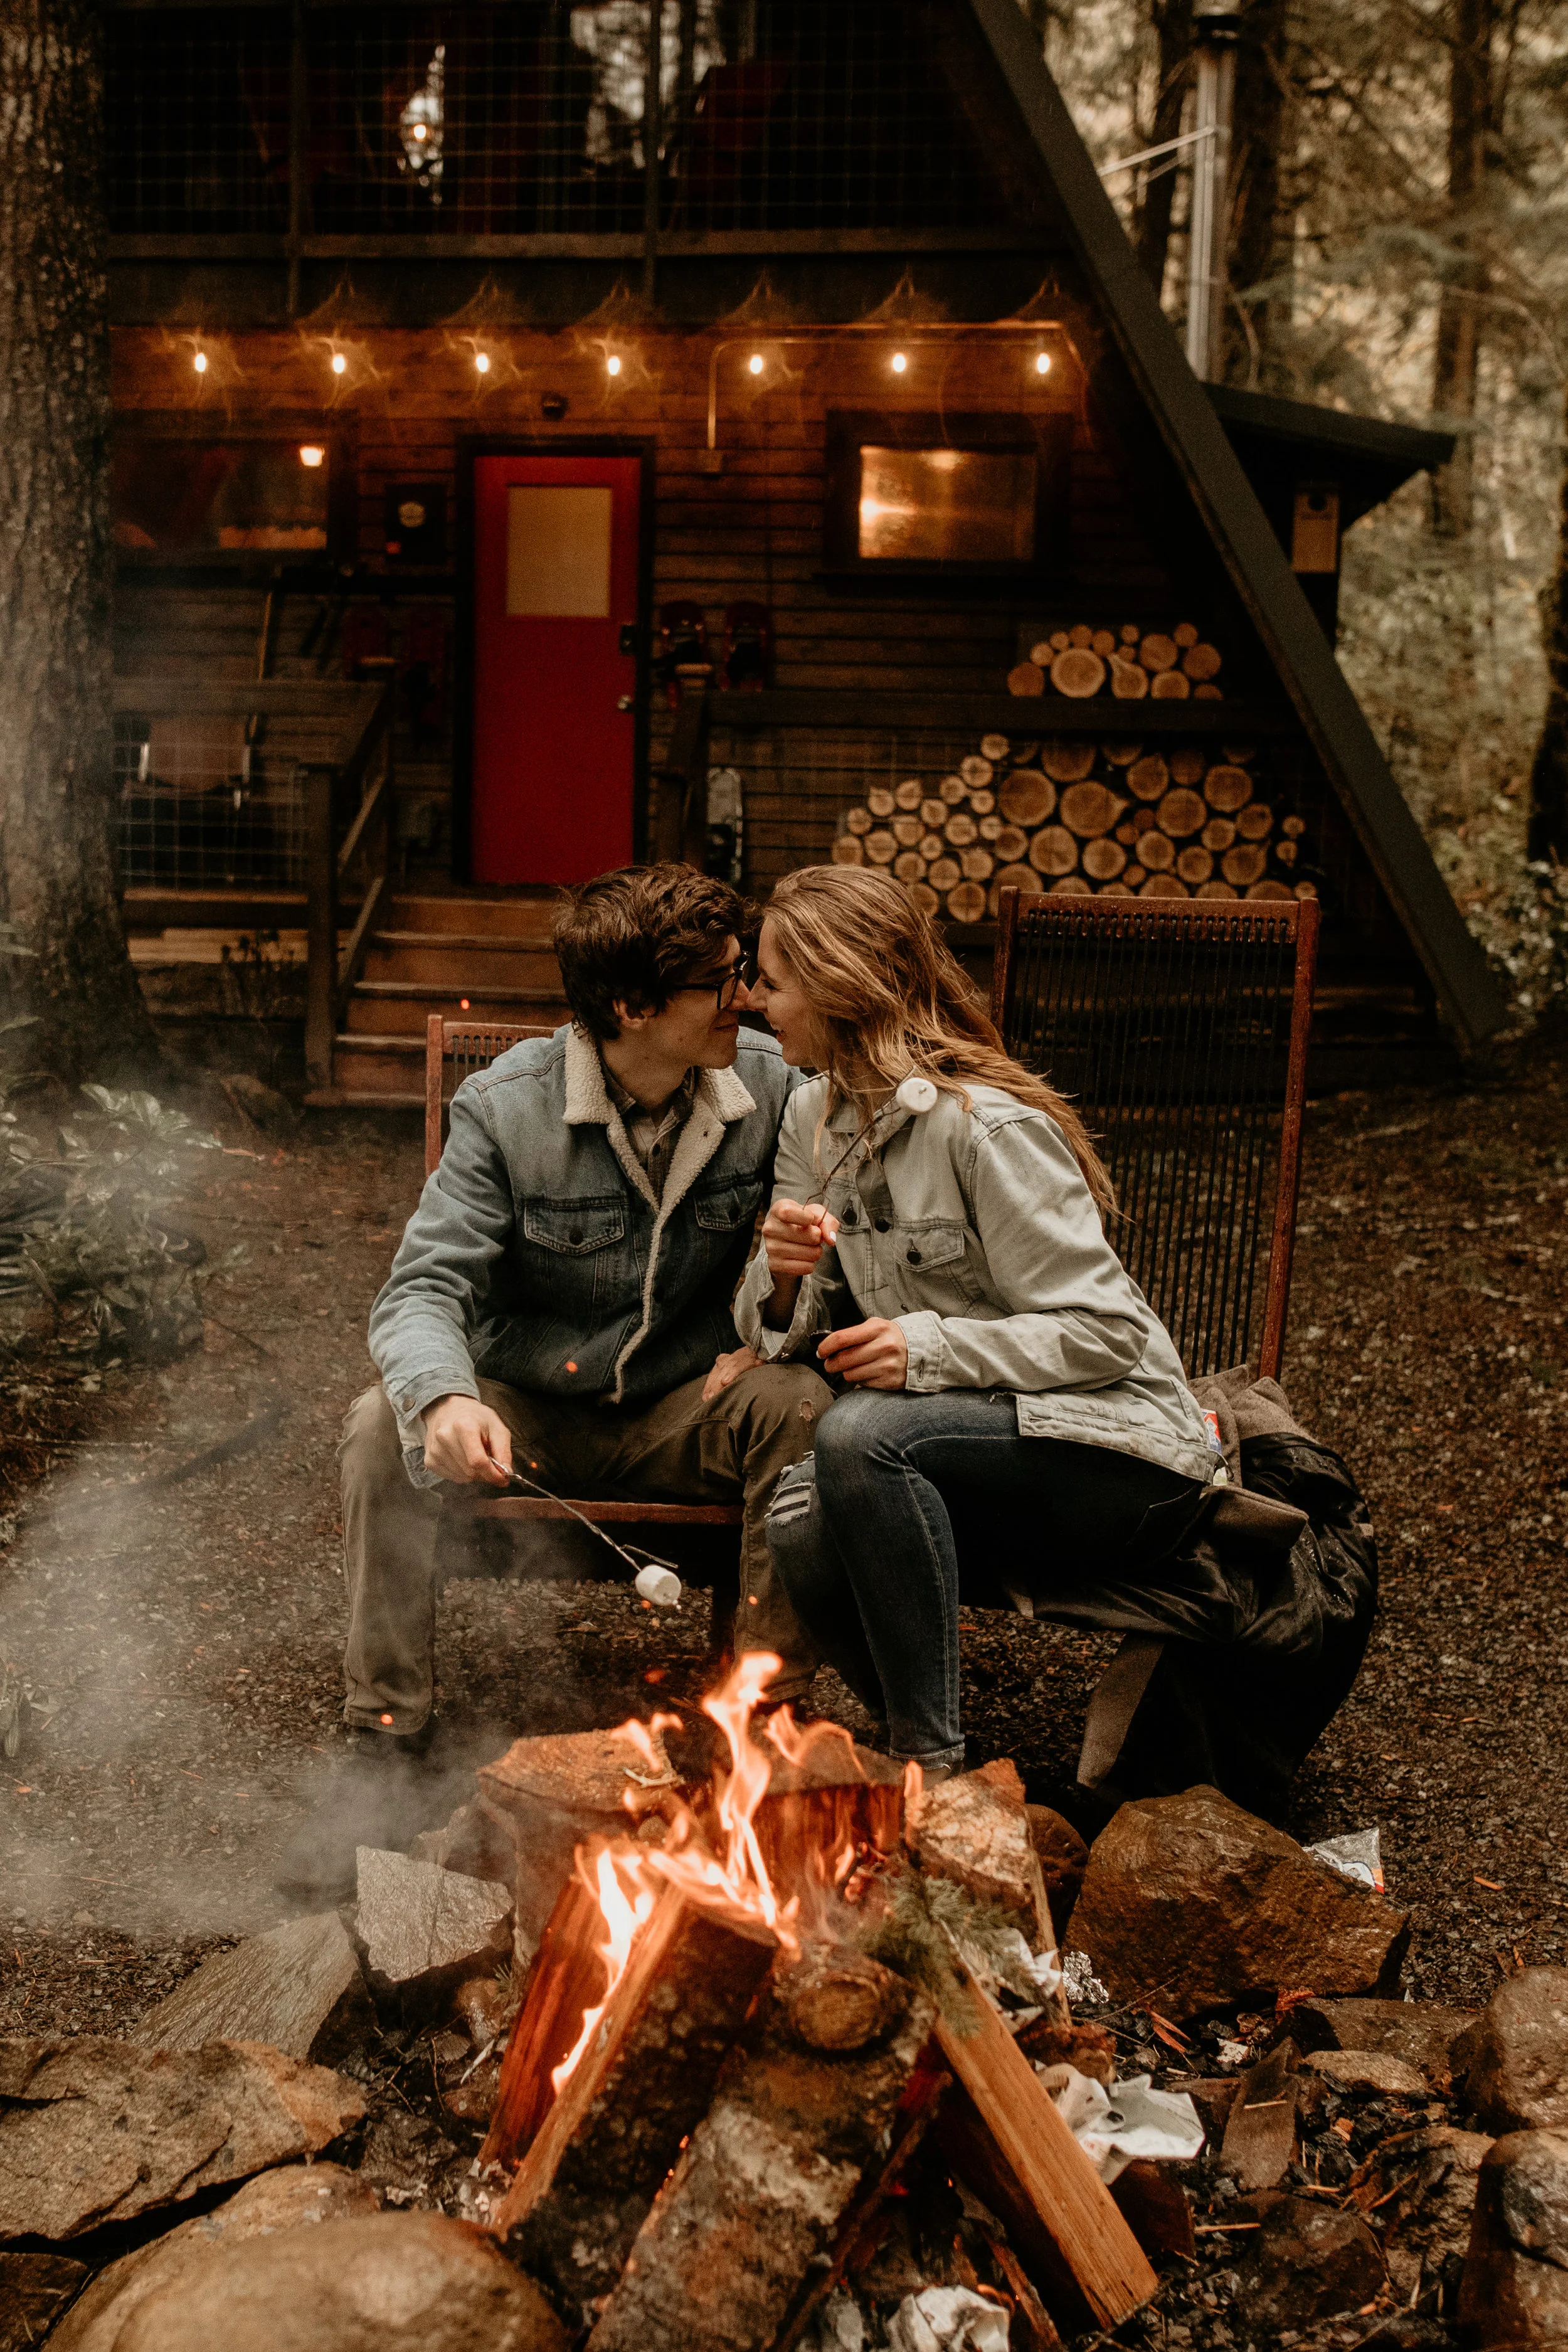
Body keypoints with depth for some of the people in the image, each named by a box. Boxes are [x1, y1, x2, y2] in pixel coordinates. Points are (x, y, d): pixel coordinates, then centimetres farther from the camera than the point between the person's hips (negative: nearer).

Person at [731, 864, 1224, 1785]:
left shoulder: (986, 1128, -18)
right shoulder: (814, 1117, 7)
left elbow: (1104, 1335, -18)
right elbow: (782, 1333, 9)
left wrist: (928, 1349, -28)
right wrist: (785, 1273, -14)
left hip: (1119, 1454, -6)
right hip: (969, 1449, 6)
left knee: (861, 1434, -31)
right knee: (802, 1522, -23)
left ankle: (934, 1763, -20)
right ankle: (928, 1752, -2)